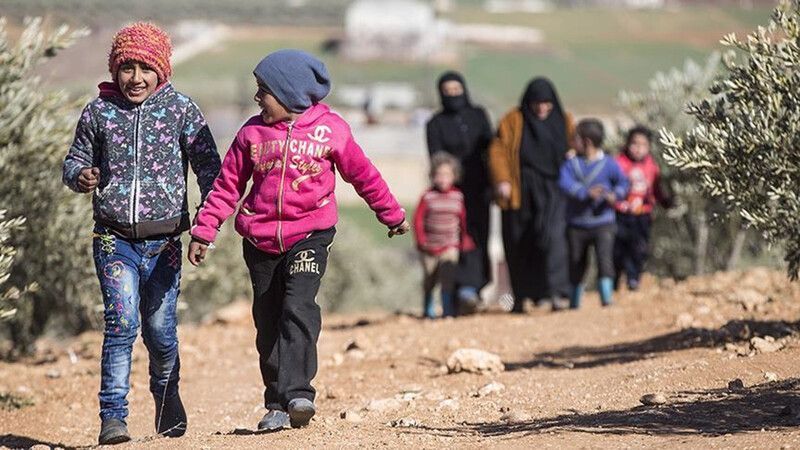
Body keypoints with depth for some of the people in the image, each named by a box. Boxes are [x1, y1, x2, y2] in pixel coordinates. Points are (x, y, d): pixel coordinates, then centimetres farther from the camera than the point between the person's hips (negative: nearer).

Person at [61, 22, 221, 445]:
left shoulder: (180, 109, 1)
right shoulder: (98, 111, 4)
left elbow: (208, 164, -2)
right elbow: (75, 160, 14)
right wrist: (80, 176, -11)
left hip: (163, 240, 0)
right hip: (114, 239, 0)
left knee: (159, 328, 5)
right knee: (121, 322, -16)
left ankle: (166, 393, 35)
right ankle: (113, 415, -13)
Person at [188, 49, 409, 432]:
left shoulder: (329, 129, -1)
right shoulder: (253, 132, 5)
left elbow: (363, 175, 10)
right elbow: (228, 185, 9)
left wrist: (392, 215, 19)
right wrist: (203, 231, 3)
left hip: (309, 235, -3)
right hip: (260, 241, 3)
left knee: (298, 308, -23)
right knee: (268, 325, 6)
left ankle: (297, 394, -27)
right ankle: (277, 405, 16)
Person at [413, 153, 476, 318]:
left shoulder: (458, 196, -1)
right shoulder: (427, 197, -7)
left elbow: (463, 220, 7)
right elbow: (418, 219, -6)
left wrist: (465, 240, 5)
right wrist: (421, 240, -12)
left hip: (450, 246, 0)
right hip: (430, 247, 0)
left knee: (447, 276, -17)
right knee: (429, 279, 12)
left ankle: (448, 310, -12)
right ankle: (427, 309, 32)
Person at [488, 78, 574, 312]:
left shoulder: (564, 122, 9)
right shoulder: (513, 121, 2)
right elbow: (498, 150, -4)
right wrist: (502, 180, -17)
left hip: (552, 190, 0)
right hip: (521, 193, 0)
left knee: (552, 235, -20)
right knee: (519, 245, 4)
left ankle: (556, 291, -25)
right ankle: (521, 297, 17)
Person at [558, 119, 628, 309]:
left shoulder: (608, 164, -5)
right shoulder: (571, 164, 1)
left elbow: (622, 182, -9)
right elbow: (565, 183, -15)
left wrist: (615, 195, -31)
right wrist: (586, 193, -29)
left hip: (603, 223, -3)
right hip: (577, 224, 3)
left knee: (604, 260, -18)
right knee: (576, 265, 11)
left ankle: (606, 299, -16)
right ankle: (574, 304, 25)